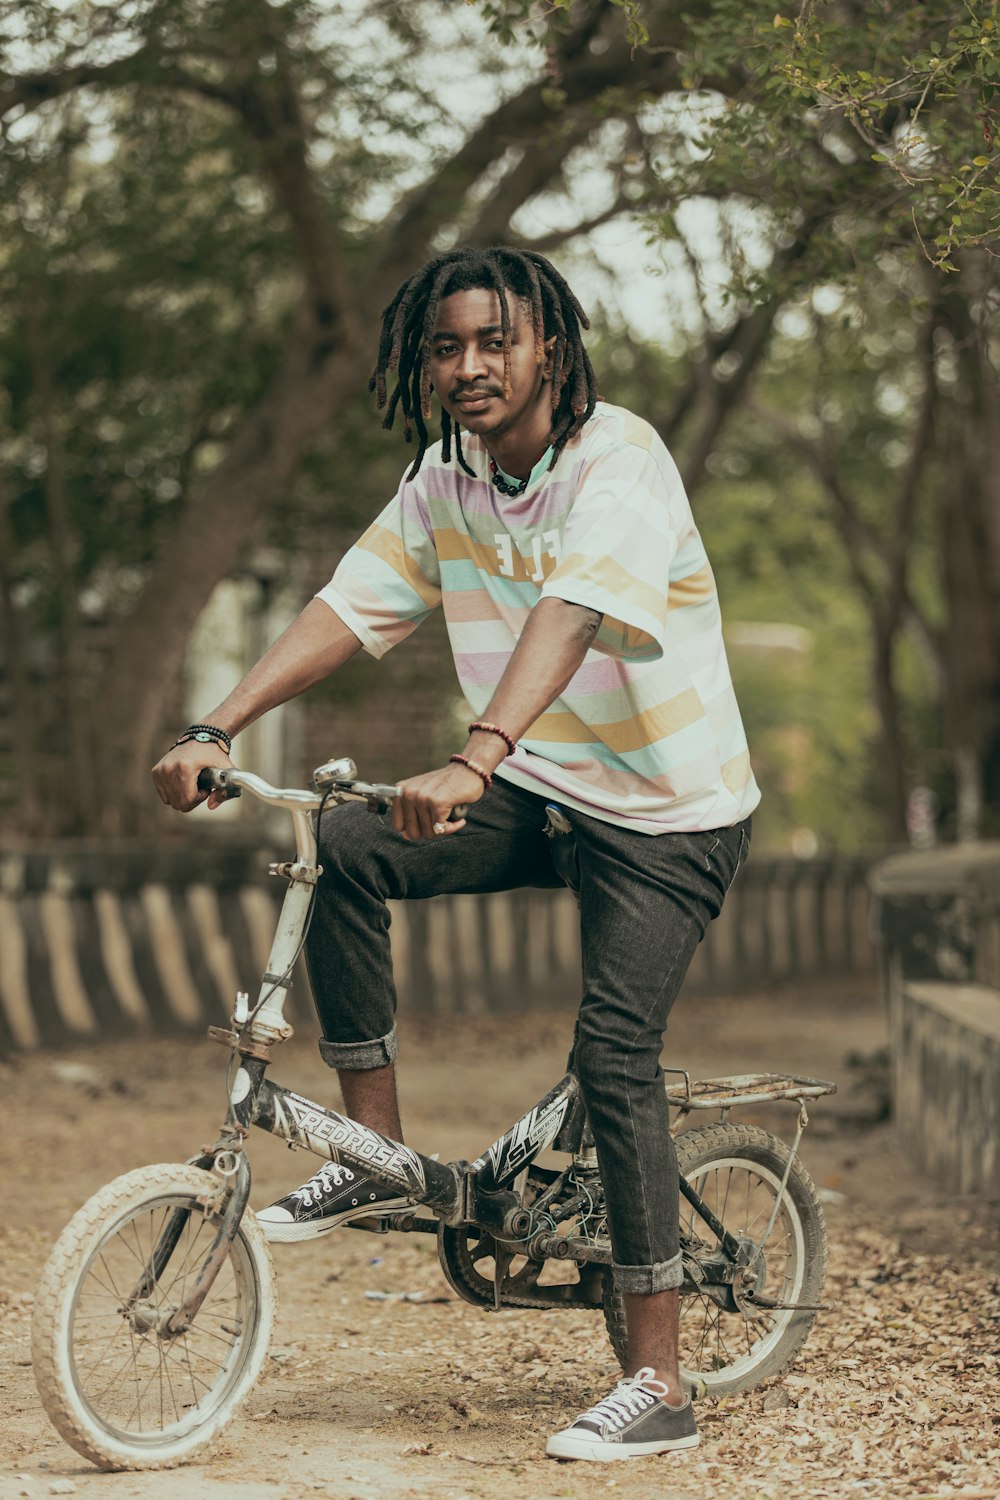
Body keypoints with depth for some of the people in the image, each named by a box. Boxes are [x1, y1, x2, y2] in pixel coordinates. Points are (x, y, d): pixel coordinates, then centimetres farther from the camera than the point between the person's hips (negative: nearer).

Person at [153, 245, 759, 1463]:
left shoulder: (620, 462, -21)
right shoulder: (444, 478, 1)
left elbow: (566, 617, -37)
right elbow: (350, 607, -4)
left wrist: (473, 761, -52)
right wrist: (214, 732, -16)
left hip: (668, 813, -6)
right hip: (540, 789, 6)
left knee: (612, 1056, -15)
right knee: (347, 850, -17)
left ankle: (659, 1386, -8)